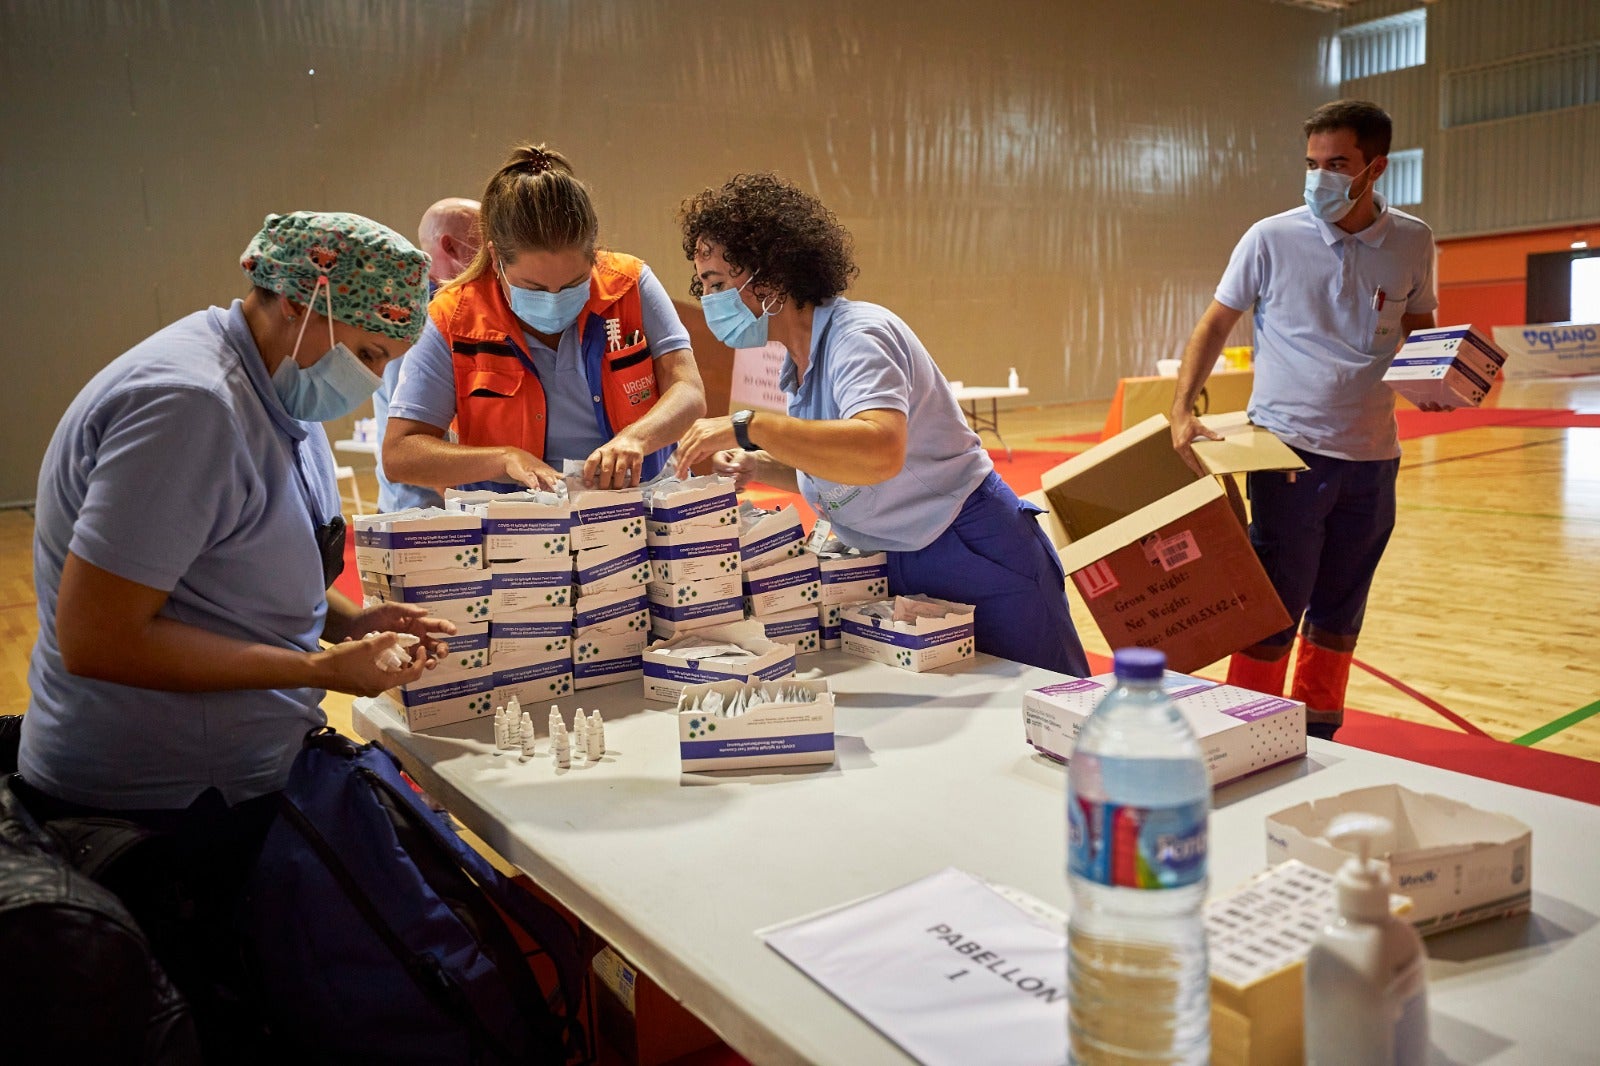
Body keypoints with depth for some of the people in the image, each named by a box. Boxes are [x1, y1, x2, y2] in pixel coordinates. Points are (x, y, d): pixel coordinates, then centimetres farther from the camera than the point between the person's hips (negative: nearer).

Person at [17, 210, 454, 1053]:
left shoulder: (275, 391, 7)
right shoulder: (187, 405, -23)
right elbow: (96, 638, -25)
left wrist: (352, 622, 1)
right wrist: (318, 669, -22)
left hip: (241, 775, 9)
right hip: (161, 812, -9)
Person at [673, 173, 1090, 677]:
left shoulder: (857, 334, -20)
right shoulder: (801, 365, 7)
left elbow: (881, 453, -41)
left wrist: (748, 425, -37)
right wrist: (757, 465, 3)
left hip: (978, 557, -9)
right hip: (903, 574, 9)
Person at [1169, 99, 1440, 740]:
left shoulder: (1413, 243, 3)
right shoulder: (1272, 239, -5)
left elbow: (1420, 329, 16)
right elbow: (1215, 325, 0)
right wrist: (1182, 410, -12)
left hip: (1372, 454, 4)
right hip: (1289, 447, -4)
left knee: (1339, 611, 14)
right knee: (1274, 606, -4)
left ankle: (1317, 739, 29)